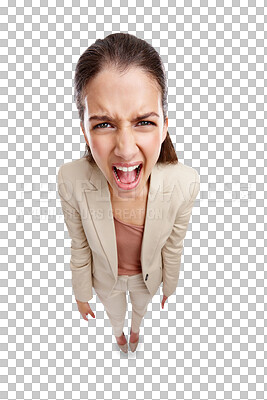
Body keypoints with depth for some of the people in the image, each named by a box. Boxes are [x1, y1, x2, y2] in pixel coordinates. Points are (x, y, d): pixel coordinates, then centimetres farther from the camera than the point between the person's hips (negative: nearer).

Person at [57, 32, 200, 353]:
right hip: (106, 278, 0)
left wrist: (170, 287, 3)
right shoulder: (70, 181, -35)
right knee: (115, 315, 35)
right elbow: (79, 247, -16)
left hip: (148, 277, 1)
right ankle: (118, 333, 75)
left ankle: (135, 330, 76)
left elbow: (173, 246, -14)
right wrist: (82, 294, 0)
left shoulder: (185, 182, -35)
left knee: (140, 310, 37)